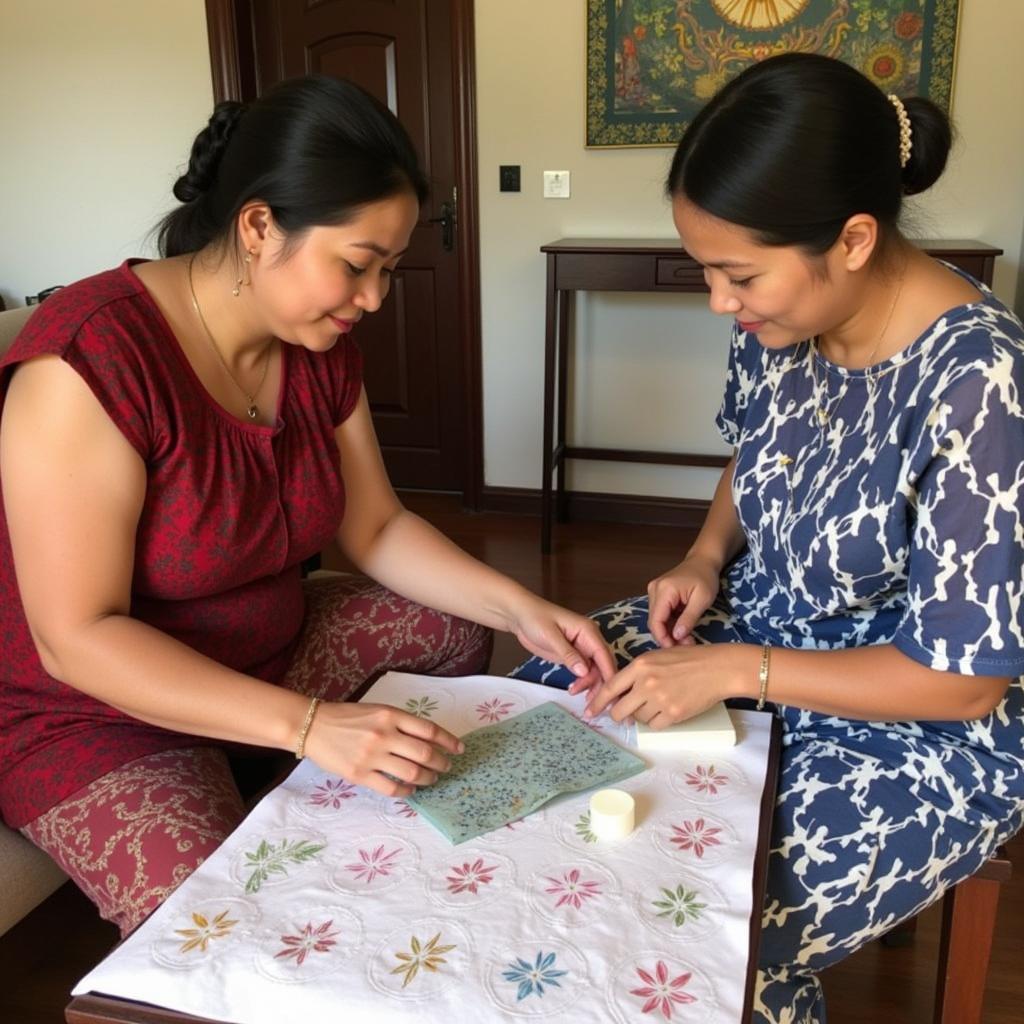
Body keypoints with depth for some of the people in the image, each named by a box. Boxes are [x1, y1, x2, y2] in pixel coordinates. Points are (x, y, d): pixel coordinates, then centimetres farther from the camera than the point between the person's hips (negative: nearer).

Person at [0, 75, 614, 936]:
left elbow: (376, 529, 2)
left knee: (460, 625, 7)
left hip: (267, 655, 8)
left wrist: (522, 609, -11)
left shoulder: (322, 346, -5)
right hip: (92, 712, -7)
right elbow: (77, 637, -29)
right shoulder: (91, 357, -29)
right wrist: (310, 725, -36)